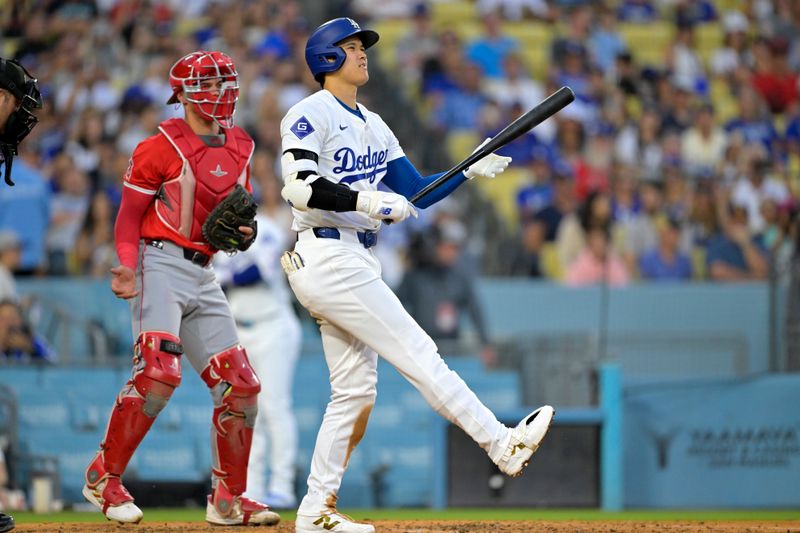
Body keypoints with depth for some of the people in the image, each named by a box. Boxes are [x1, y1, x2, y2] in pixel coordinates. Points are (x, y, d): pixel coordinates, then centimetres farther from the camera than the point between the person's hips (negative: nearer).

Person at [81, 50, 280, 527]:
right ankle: (105, 477, -11)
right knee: (159, 371, -23)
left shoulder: (239, 148, 14)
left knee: (240, 384, 2)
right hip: (160, 265, -7)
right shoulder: (163, 146, -6)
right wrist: (128, 267, -22)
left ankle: (229, 498, 11)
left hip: (203, 274, 7)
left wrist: (242, 229, 0)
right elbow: (130, 215, -5)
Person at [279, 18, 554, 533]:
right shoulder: (312, 115, -6)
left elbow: (417, 193, 17)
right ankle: (503, 444, -16)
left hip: (360, 261, 10)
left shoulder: (374, 125, 21)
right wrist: (367, 201, -27)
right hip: (326, 257, -10)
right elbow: (298, 187, -21)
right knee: (417, 354, -13)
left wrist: (471, 170, 4)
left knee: (356, 390, 7)